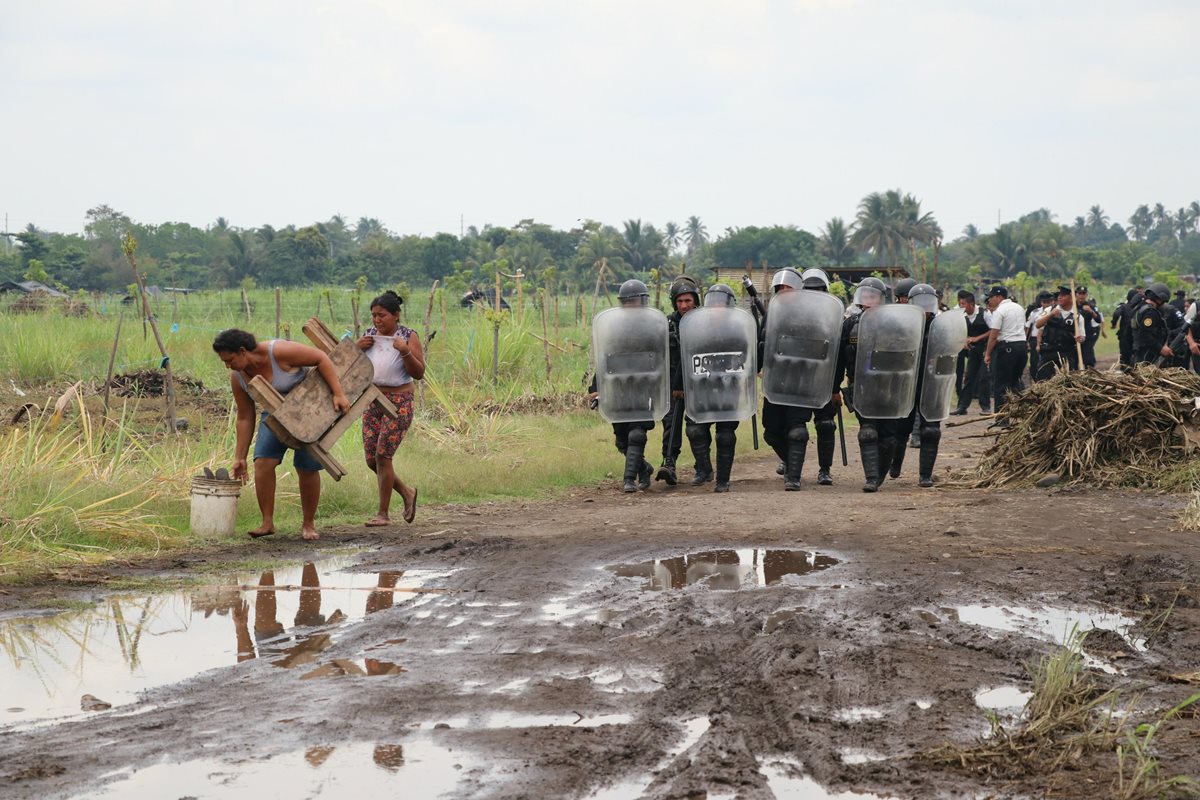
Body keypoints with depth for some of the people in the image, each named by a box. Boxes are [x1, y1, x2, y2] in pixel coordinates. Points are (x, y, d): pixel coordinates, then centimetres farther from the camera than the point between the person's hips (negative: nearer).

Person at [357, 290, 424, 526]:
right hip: (373, 400, 6)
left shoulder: (409, 337, -8)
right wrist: (357, 348, -7)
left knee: (382, 455, -11)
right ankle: (406, 492, 26)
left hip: (399, 401, -6)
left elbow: (419, 373, -10)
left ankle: (383, 514, -2)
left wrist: (406, 352, -26)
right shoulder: (370, 335, 5)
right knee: (371, 459, 4)